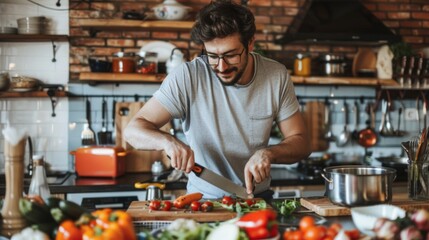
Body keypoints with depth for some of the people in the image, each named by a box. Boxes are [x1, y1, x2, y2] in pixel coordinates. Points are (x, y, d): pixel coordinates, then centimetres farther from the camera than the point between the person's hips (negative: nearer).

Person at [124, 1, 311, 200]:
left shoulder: (276, 76, -6)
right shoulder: (187, 77, -14)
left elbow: (300, 142, 1)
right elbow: (133, 129, -11)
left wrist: (268, 153, -19)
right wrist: (168, 141, -32)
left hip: (258, 198, 3)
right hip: (202, 199, -3)